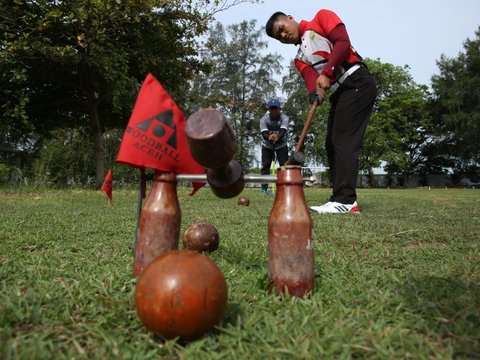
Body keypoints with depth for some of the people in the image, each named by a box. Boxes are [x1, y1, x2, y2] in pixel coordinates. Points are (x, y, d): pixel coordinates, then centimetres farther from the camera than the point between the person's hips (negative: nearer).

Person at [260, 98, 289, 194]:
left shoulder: (284, 118, -19)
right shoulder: (264, 119, -18)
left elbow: (283, 131, -35)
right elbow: (263, 133, -32)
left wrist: (277, 137, -58)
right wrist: (269, 137, -57)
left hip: (281, 144, 0)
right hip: (267, 145, 0)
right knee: (265, 166, -4)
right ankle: (264, 188, 1)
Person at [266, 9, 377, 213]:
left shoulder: (321, 18, 8)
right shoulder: (300, 58, 21)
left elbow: (342, 42, -8)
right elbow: (310, 77, -1)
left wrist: (326, 73, -19)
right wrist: (314, 92, -23)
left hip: (357, 83, -8)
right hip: (338, 93, 8)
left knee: (343, 141, -16)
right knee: (332, 145, 1)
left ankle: (344, 200, -18)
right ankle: (345, 199, 2)